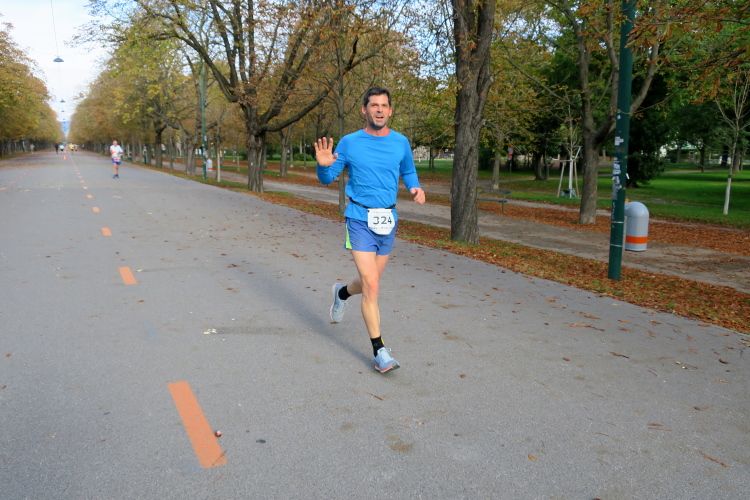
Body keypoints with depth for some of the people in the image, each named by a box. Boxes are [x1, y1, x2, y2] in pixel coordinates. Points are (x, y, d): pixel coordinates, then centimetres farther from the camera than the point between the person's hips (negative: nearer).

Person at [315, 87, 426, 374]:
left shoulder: (401, 143, 3)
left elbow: (408, 172, 19)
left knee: (369, 283, 16)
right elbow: (327, 179, 4)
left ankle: (342, 293, 51)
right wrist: (324, 165, -19)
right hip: (360, 219, -4)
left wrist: (415, 188, -3)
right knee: (371, 286, -11)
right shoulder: (349, 143, -3)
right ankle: (379, 351, -2)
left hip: (388, 220, 4)